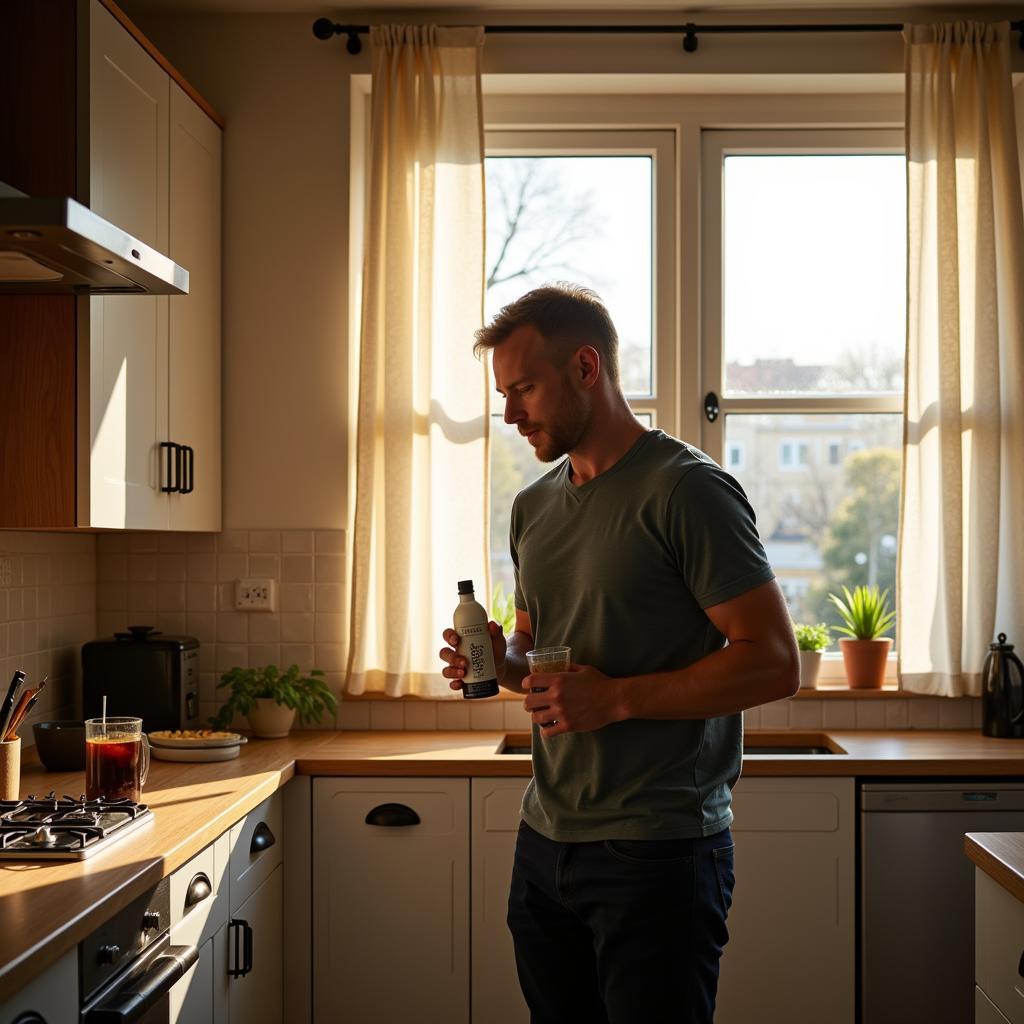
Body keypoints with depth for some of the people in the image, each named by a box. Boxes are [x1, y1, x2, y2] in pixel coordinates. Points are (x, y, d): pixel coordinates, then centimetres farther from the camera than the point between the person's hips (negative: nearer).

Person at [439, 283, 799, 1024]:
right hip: (545, 843, 7)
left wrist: (617, 698, -20)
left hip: (658, 850, -7)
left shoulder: (686, 489, -12)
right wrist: (502, 661, 0)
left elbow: (774, 664, -16)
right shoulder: (533, 508, 11)